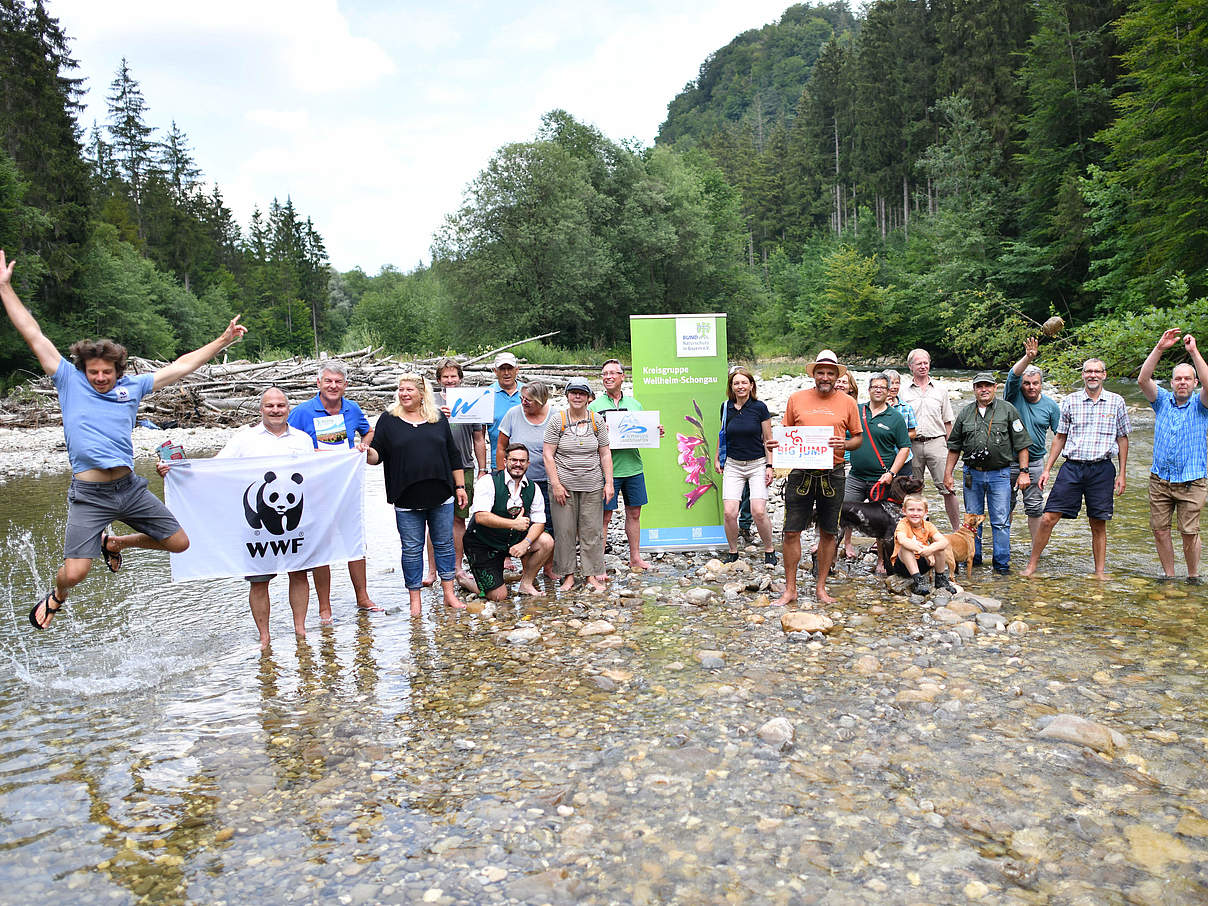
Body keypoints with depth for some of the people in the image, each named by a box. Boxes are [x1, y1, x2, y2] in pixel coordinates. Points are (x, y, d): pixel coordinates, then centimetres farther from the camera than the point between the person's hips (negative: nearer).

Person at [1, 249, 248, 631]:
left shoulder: (132, 387, 9)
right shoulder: (70, 382, 3)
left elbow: (181, 365, 13)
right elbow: (34, 336, 3)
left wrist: (223, 340, 14)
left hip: (130, 486, 4)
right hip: (90, 494, -4)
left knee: (179, 543, 8)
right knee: (74, 572, -12)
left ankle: (114, 543, 34)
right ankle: (56, 597, 27)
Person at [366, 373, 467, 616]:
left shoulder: (438, 419, 8)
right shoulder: (388, 419, 4)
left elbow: (453, 455, 12)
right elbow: (377, 455, 0)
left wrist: (460, 486, 10)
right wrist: (368, 452, -23)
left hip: (441, 496, 2)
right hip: (407, 500, -1)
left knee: (444, 544, 9)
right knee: (411, 549, 4)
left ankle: (449, 593, 20)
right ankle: (415, 599, 16)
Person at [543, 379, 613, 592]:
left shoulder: (597, 421, 6)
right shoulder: (557, 421, -1)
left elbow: (605, 454, 9)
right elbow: (547, 454, -3)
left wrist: (609, 482, 2)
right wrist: (556, 484, -10)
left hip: (592, 486, 2)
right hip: (564, 485, -1)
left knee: (592, 531, 4)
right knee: (564, 530, 2)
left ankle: (593, 574, 15)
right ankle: (568, 575, 14)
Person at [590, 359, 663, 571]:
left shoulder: (635, 404, 13)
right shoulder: (594, 406, 1)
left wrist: (656, 433, -2)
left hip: (633, 467, 4)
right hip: (607, 468, -4)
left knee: (634, 513, 12)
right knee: (604, 516, -1)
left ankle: (635, 557, 25)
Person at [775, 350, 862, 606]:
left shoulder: (847, 402, 4)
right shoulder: (796, 399, 5)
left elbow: (858, 437, 10)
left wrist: (844, 444, -11)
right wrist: (777, 444, -9)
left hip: (833, 474, 1)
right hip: (801, 473, 0)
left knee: (828, 533, 9)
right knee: (791, 532, -1)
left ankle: (821, 587, 23)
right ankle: (790, 589, 11)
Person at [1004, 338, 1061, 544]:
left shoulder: (1050, 406, 4)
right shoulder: (1014, 396, -2)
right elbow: (1013, 375, -20)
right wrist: (1028, 357, -37)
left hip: (1035, 463, 1)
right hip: (1008, 461, -1)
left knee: (1035, 507, 4)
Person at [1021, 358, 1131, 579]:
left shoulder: (1116, 402, 5)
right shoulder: (1070, 401, 6)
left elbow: (1122, 438, 9)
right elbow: (1060, 437, 11)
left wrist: (1122, 474, 5)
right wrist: (1047, 469, 7)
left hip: (1102, 469, 0)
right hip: (1072, 467, 0)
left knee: (1098, 524, 6)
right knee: (1048, 518, -5)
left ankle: (1100, 572, 19)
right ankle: (1031, 565, 7)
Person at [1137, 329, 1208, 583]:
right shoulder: (1162, 400, 7)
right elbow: (1142, 380, -8)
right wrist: (1159, 348, -17)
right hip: (1160, 480, 2)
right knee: (1159, 529, 4)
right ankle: (1168, 575, 18)